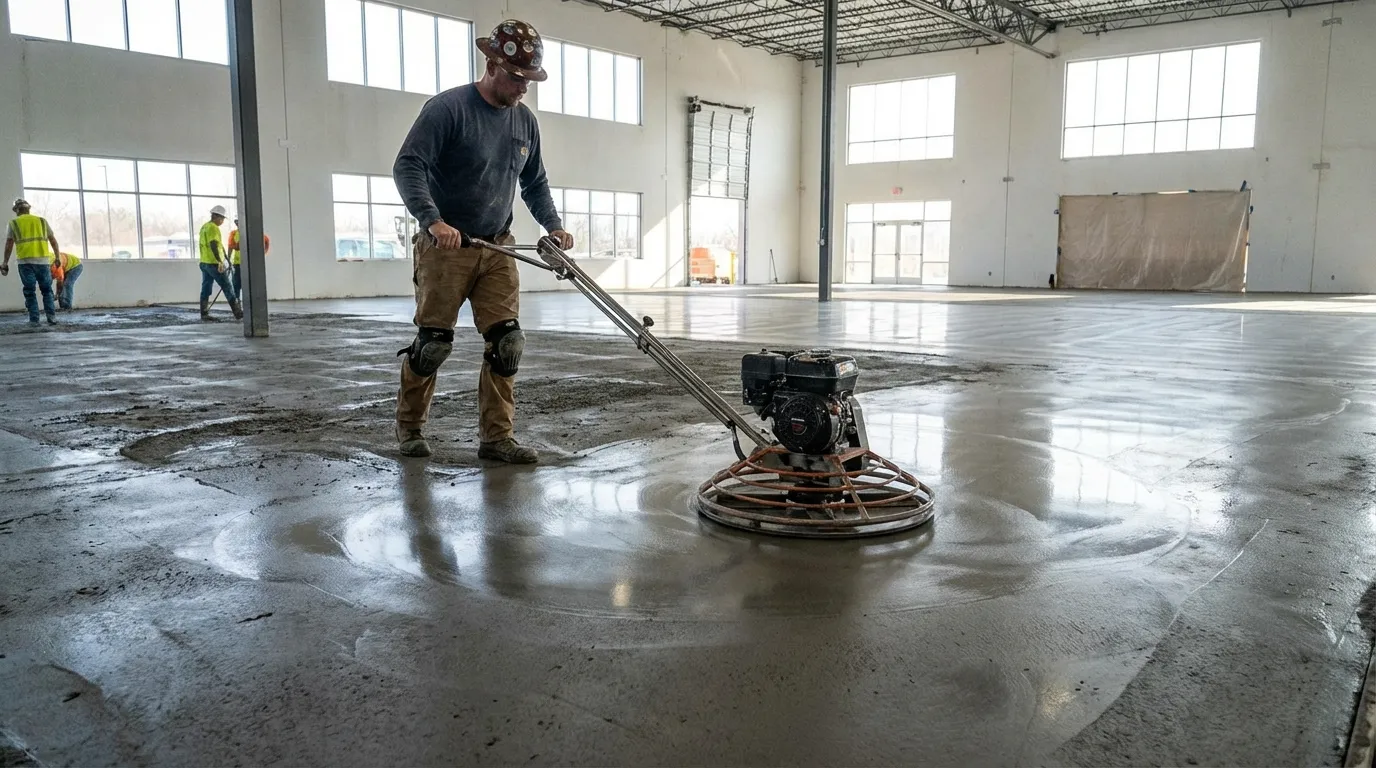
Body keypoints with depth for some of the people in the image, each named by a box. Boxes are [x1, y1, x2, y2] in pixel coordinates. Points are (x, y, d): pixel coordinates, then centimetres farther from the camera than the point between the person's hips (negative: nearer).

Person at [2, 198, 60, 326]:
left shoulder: (13, 223, 7)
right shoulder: (42, 221, 13)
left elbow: (9, 245, 2)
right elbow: (53, 240, 12)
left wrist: (5, 262, 7)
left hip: (25, 262, -1)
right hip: (43, 260, 1)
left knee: (30, 292, 5)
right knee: (47, 290, 9)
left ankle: (34, 320, 2)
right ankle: (51, 316, -1)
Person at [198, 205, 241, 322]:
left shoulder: (204, 227, 18)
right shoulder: (213, 228, -14)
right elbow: (213, 245, -25)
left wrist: (225, 256, 29)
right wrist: (220, 261, -29)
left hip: (204, 263, 10)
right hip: (214, 264, -9)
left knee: (206, 289, 7)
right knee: (228, 288, -4)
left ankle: (204, 315, 7)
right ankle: (238, 313, -2)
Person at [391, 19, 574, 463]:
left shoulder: (525, 122, 9)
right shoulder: (447, 108, -11)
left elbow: (535, 184, 19)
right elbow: (407, 167, -17)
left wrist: (553, 226, 4)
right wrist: (433, 220, -31)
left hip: (497, 249, 6)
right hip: (445, 247, -5)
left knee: (506, 343, -2)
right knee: (433, 343, 1)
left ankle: (496, 437, 6)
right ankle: (409, 426, 22)